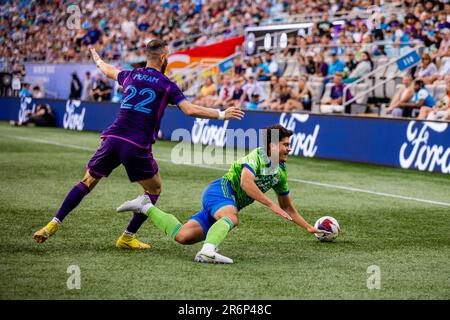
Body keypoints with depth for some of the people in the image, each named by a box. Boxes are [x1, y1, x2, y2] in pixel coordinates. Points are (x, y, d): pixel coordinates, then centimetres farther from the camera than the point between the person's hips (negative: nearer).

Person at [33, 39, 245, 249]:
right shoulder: (167, 85, 2)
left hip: (112, 139, 4)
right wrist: (222, 115, 2)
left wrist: (98, 60, 60)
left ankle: (53, 225, 6)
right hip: (137, 147, -4)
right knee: (154, 189, 17)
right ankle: (127, 238, 15)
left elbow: (109, 71, 37)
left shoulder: (130, 76, 16)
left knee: (87, 182, 16)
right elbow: (190, 110, -7)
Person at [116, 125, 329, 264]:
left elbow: (287, 207, 25)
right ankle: (208, 251, -60)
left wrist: (308, 227, 22)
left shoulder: (281, 172, 14)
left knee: (183, 236, -2)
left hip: (230, 204, 8)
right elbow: (246, 182, -26)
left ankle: (145, 207, 14)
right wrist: (271, 205, -26)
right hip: (220, 191, -8)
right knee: (231, 218, -39)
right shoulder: (258, 155, -11)